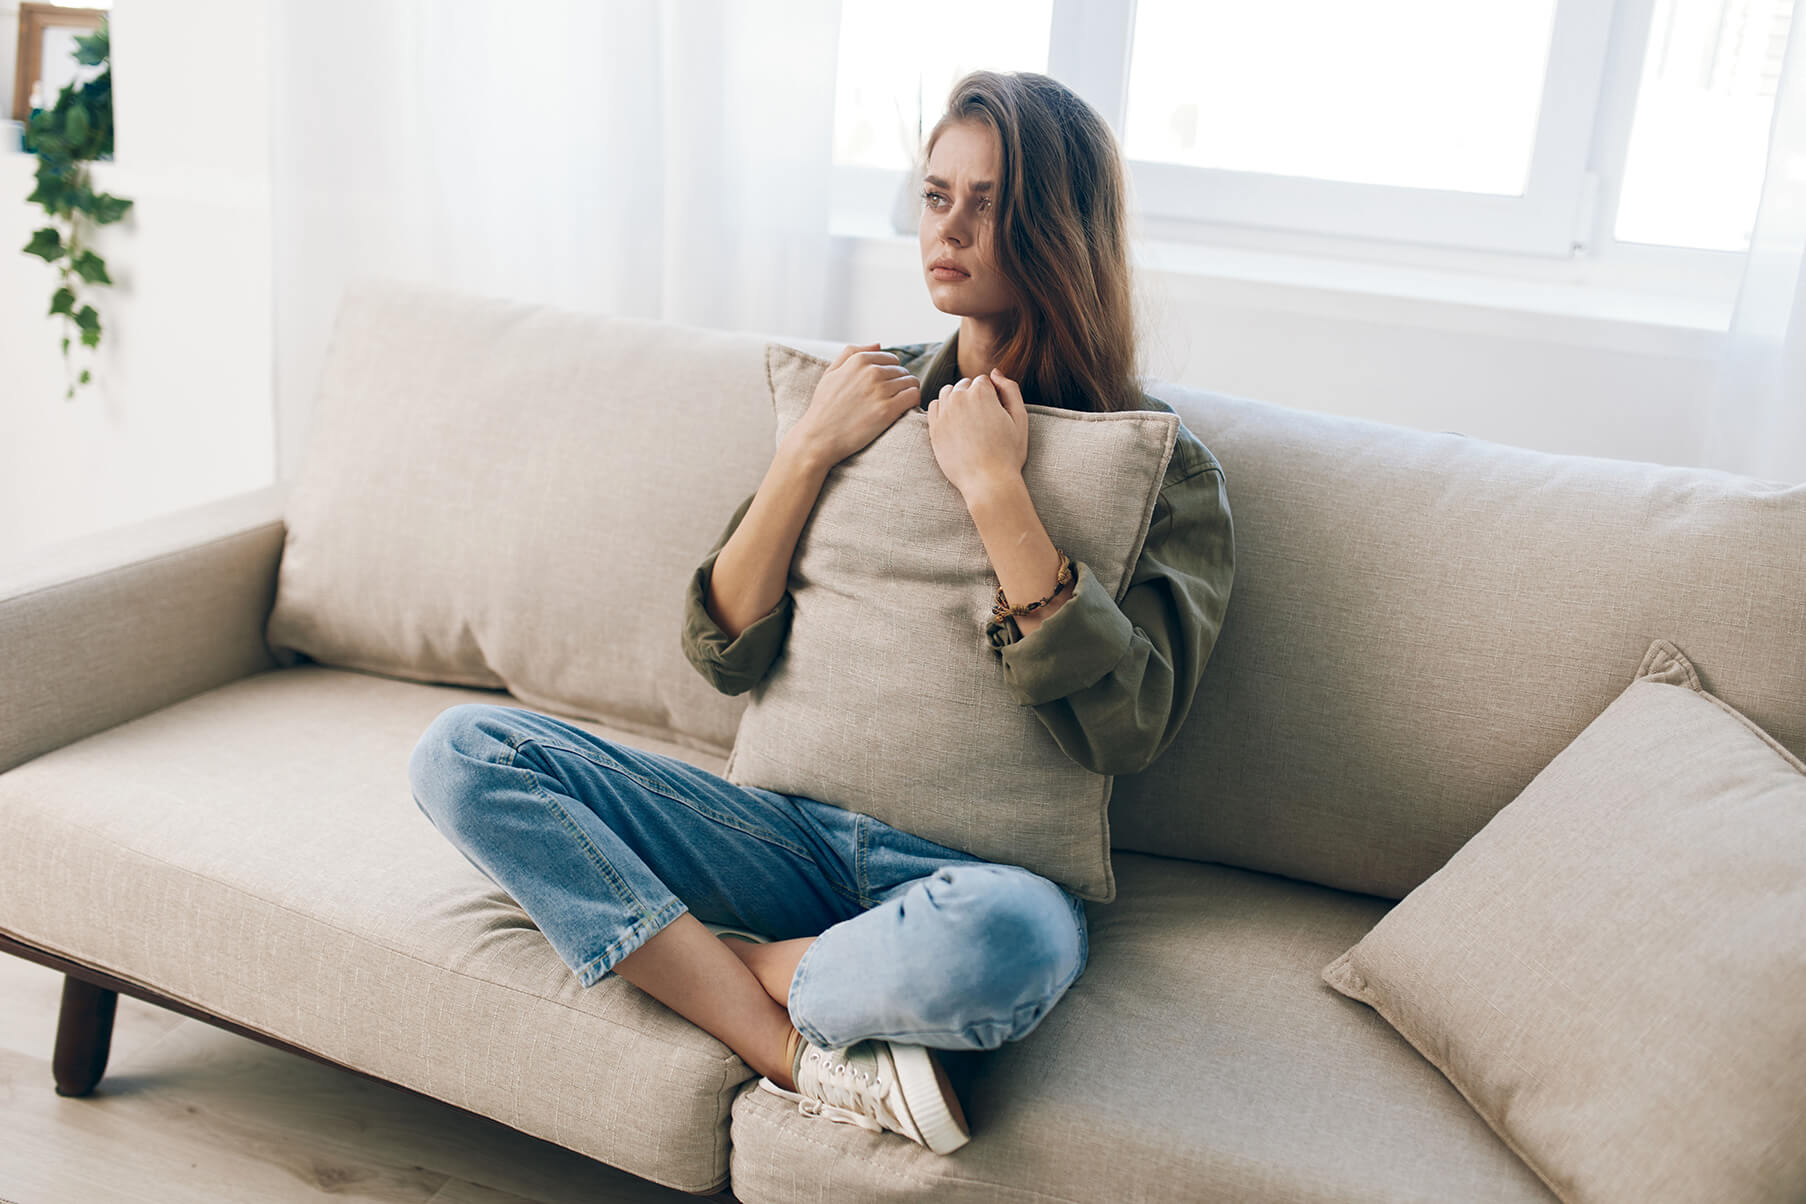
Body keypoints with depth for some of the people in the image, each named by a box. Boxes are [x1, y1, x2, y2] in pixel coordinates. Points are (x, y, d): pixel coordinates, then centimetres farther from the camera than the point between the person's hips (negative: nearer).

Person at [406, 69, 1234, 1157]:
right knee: (462, 751, -13)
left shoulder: (1164, 464, -1)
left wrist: (994, 487, -17)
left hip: (973, 863, -4)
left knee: (1009, 942, -41)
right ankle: (804, 1058, -21)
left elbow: (1126, 729, -17)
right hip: (798, 823, 5)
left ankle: (710, 967, -11)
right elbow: (726, 655, 4)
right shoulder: (880, 393, 9)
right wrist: (808, 453, -8)